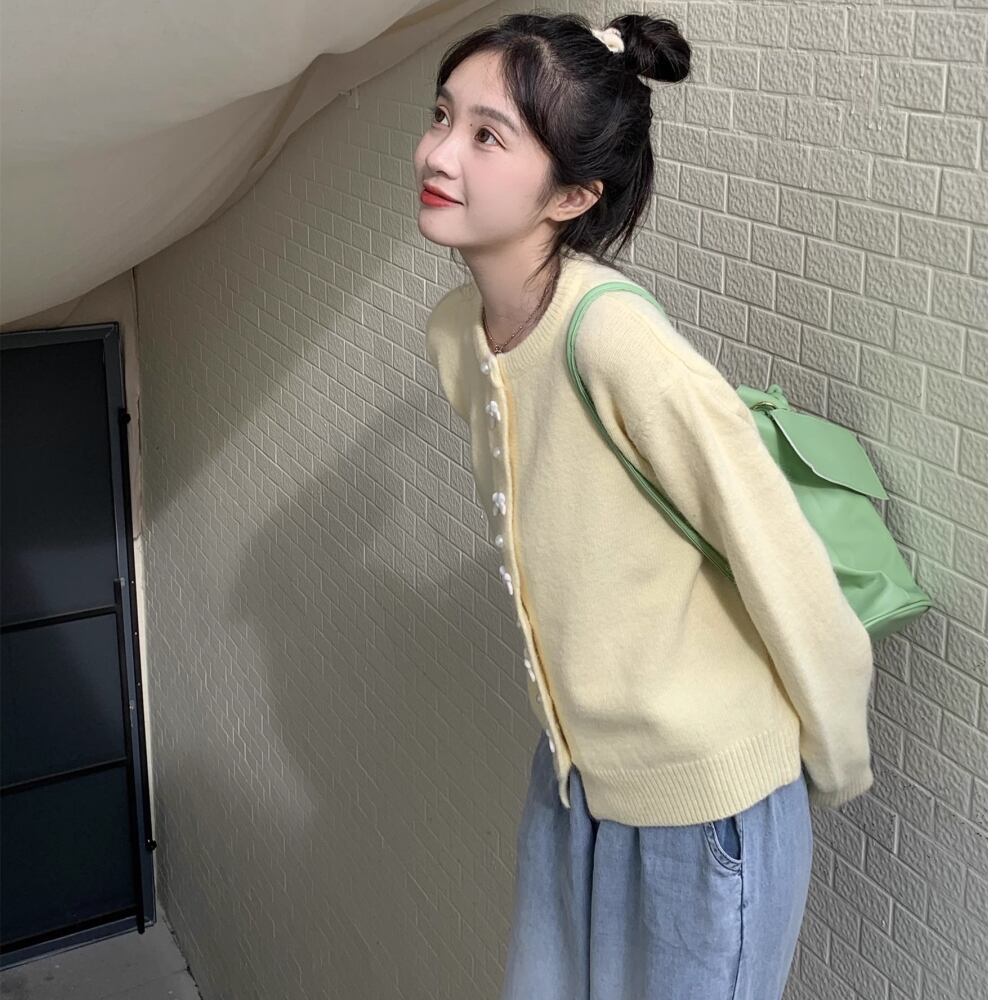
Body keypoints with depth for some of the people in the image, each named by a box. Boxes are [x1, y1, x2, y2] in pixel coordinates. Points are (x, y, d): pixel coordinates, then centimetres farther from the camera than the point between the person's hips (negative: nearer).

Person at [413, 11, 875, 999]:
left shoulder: (621, 344, -29)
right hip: (571, 771, 7)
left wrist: (836, 768, -7)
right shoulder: (453, 331, -5)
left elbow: (794, 584, -21)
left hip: (706, 797, -7)